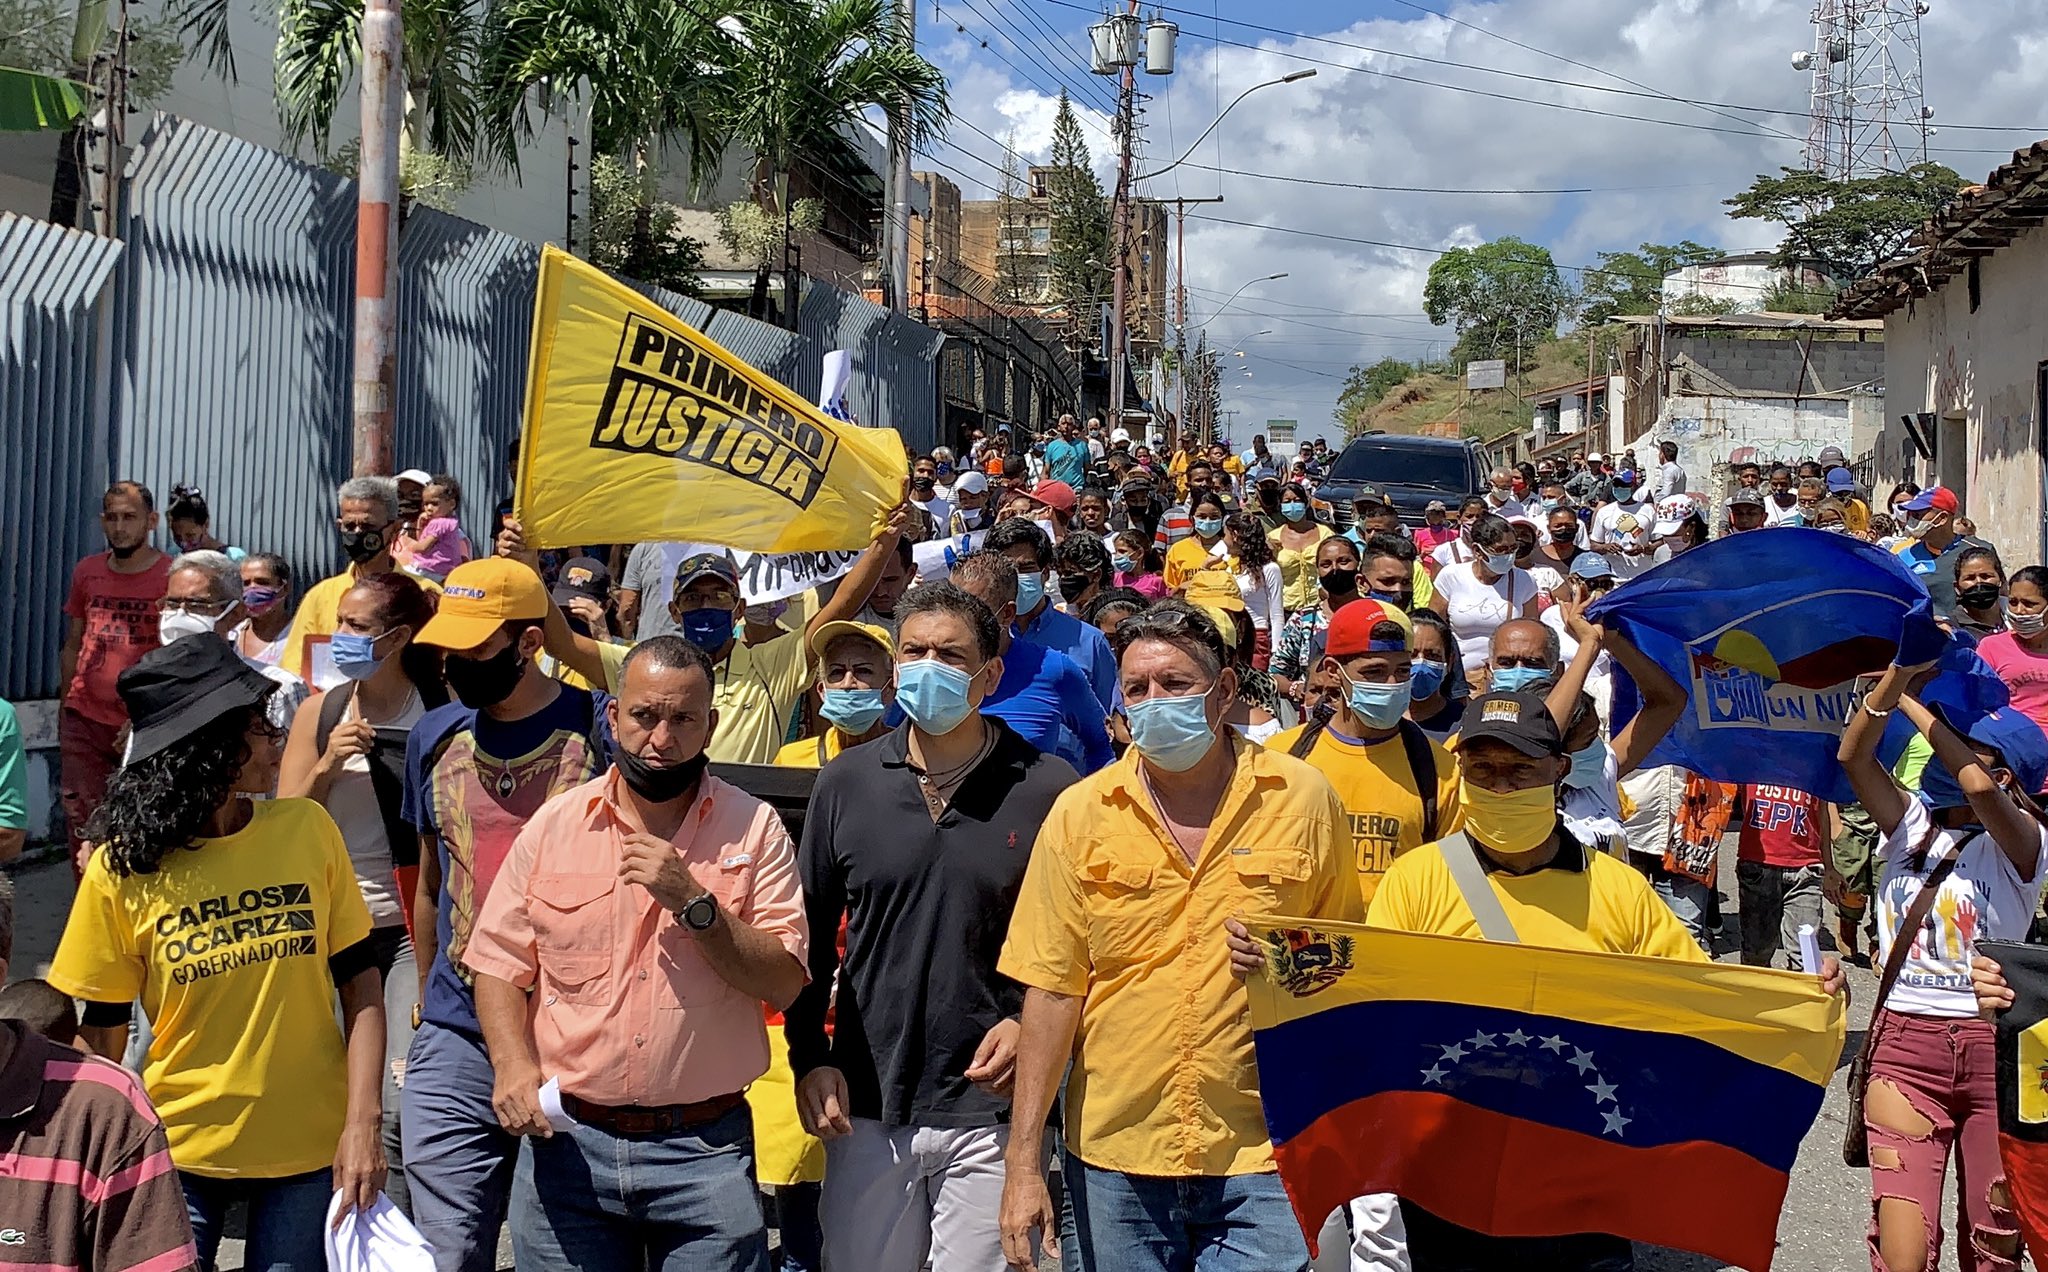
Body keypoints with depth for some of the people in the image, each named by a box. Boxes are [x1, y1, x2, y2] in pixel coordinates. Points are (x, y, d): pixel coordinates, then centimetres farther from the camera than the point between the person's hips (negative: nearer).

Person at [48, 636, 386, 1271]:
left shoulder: (308, 829, -5)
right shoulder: (122, 869, -8)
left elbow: (361, 986, -2)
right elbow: (103, 1033, -1)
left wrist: (362, 1122, -9)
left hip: (311, 1148, 1)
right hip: (183, 1151, -1)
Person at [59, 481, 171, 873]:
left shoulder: (172, 577, -5)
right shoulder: (86, 572, 10)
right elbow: (72, 645, 18)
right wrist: (64, 707, 13)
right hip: (84, 723, 4)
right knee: (84, 829, 3)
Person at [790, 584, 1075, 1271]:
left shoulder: (1047, 790, -4)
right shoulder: (846, 783, 3)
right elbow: (811, 936, 9)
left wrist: (1031, 1023, -13)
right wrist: (810, 1057, 1)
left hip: (993, 1112, -2)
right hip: (866, 1110, 2)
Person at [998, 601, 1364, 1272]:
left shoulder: (1304, 799, -1)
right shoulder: (1081, 813, 0)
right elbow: (1052, 989, -1)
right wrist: (1023, 1164, -5)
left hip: (1264, 1152, -1)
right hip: (1114, 1155, 1)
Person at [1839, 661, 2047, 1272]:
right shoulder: (1911, 823, 8)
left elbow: (1977, 787, -26)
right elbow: (1853, 755, -7)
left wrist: (1914, 704, -16)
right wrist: (1900, 673, -17)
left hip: (1993, 1046, -2)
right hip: (1903, 1045, 2)